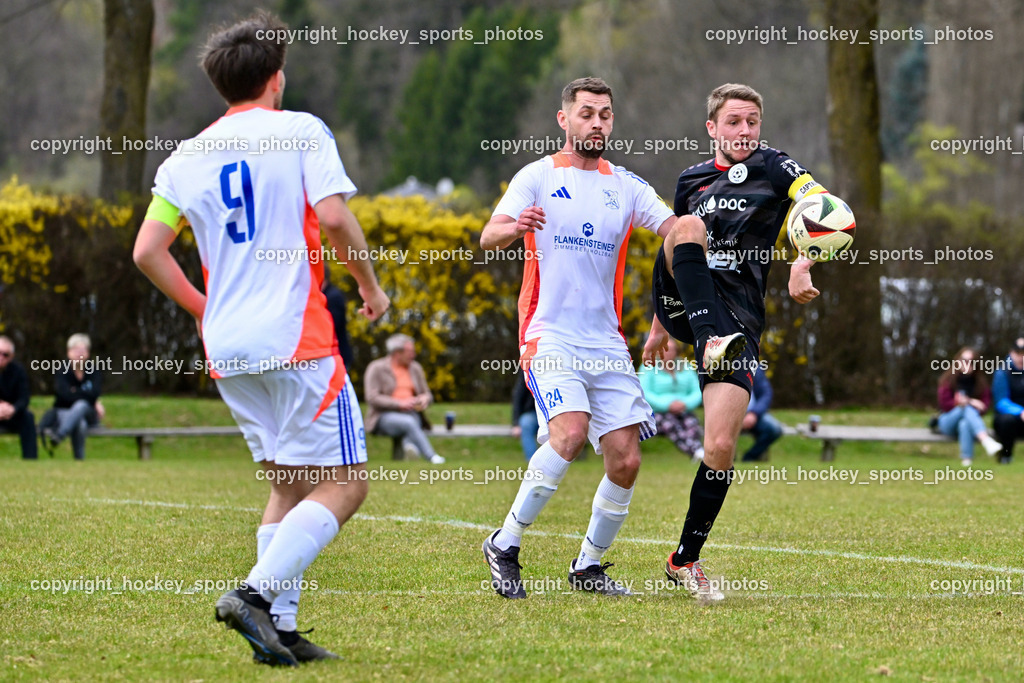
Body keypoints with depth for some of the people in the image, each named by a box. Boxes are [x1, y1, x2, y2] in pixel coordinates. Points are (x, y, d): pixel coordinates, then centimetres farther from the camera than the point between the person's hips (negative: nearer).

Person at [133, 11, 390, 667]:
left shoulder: (187, 157, 11)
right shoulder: (302, 131, -2)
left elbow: (148, 250, 7)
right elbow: (334, 217, -14)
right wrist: (371, 286, 1)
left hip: (227, 348, 6)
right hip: (296, 341, -6)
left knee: (289, 483, 17)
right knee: (344, 483, -3)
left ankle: (280, 628, 7)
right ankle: (255, 593, -19)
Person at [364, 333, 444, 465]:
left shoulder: (415, 368, 16)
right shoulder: (376, 368, -1)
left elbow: (428, 394, 21)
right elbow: (372, 397, -10)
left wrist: (425, 399, -5)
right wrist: (399, 403, -19)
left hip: (411, 413, 5)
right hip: (384, 416, -5)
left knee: (414, 419, -33)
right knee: (408, 422, -36)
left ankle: (410, 444, -59)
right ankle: (431, 456, -44)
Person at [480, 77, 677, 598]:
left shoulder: (625, 186, 13)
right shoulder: (538, 177, 2)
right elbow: (489, 237, -10)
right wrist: (514, 227, -33)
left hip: (607, 342, 5)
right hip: (551, 336, -5)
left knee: (625, 460, -3)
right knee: (569, 431, -26)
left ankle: (588, 566, 16)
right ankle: (503, 546, -12)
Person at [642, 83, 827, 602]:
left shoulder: (773, 167, 6)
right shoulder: (692, 180, 20)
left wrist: (803, 263, -29)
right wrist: (659, 327, 34)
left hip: (737, 312, -2)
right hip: (684, 301, 2)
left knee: (721, 447, -12)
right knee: (689, 224, -30)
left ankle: (686, 559, 6)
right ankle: (710, 343, -47)